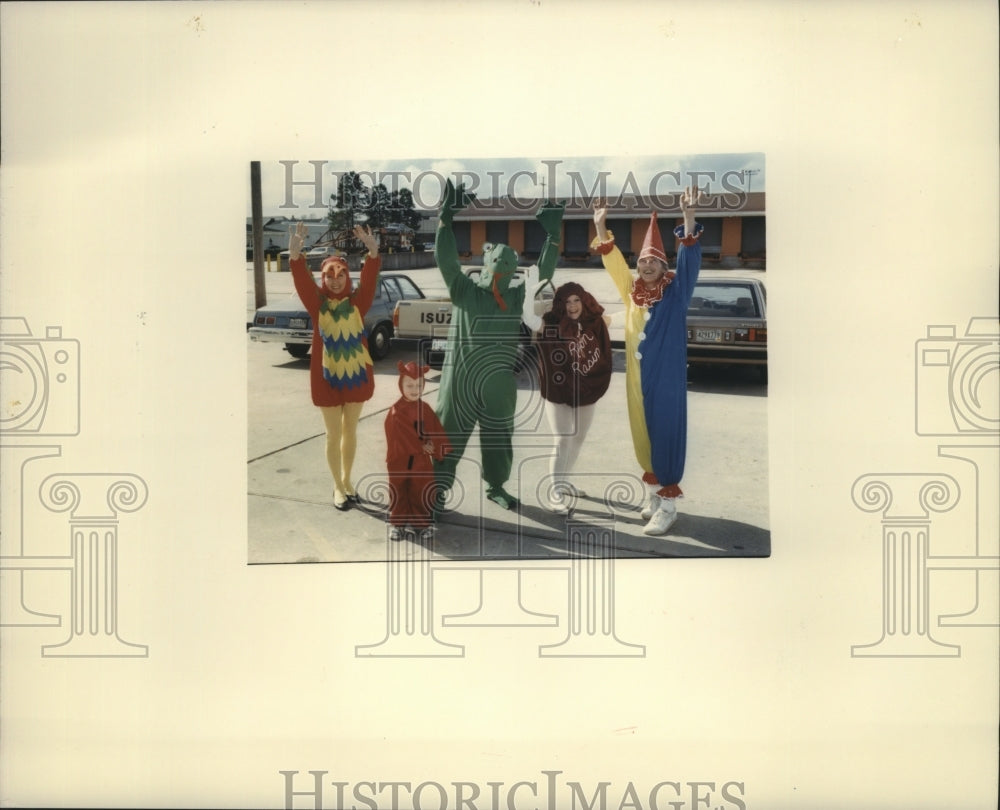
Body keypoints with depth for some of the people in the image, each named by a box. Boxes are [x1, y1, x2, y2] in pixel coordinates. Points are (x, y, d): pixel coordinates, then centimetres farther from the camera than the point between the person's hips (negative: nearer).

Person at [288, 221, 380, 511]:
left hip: (357, 375, 1)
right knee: (333, 434, 8)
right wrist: (295, 255, -40)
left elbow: (370, 278, -19)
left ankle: (347, 480, 31)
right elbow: (301, 280, -21)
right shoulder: (317, 303, -4)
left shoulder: (357, 302, -3)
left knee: (350, 431, 15)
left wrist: (373, 253, -37)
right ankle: (338, 486, 21)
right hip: (327, 377, -1)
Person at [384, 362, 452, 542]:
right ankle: (398, 522, 26)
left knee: (423, 493, 9)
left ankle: (424, 523, 22)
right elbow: (401, 437, -19)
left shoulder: (425, 409, 0)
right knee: (399, 493, 11)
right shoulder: (396, 412, -15)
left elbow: (436, 432, -1)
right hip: (400, 461, -3)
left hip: (422, 461, 3)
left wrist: (438, 448, -17)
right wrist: (422, 447, -15)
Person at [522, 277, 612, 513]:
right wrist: (530, 287, -43)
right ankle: (555, 492, -2)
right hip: (559, 392, -6)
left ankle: (564, 480, 37)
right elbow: (528, 319, -34)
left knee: (578, 439, 18)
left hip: (586, 392, 6)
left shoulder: (592, 323, -3)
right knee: (563, 441, -9)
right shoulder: (552, 324, -17)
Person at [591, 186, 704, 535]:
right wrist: (601, 227, 8)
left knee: (665, 432, -4)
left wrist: (688, 217, -31)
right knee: (643, 432, 11)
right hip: (637, 376, 6)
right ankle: (655, 490, 25)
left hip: (666, 378, -5)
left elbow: (689, 259, -18)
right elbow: (613, 261, 15)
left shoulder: (675, 292, -5)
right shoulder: (632, 290, 8)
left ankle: (668, 502, -1)